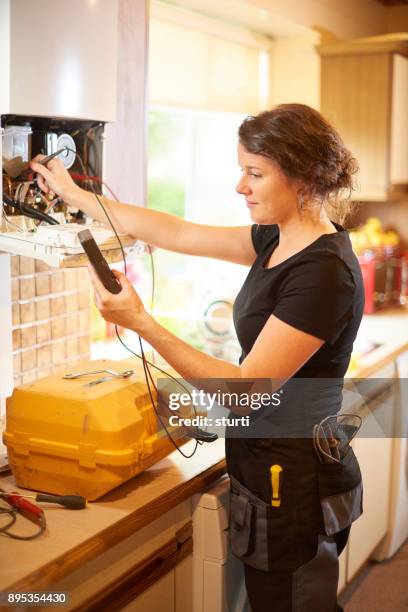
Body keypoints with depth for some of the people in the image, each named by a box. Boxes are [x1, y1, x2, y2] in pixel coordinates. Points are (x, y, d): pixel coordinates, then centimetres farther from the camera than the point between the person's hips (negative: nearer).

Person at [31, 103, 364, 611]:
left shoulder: (324, 271, -24)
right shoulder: (279, 240, 3)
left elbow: (245, 391, -23)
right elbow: (179, 234, 10)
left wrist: (140, 323, -26)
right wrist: (73, 195, 14)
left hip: (293, 486, -8)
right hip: (271, 469, 9)